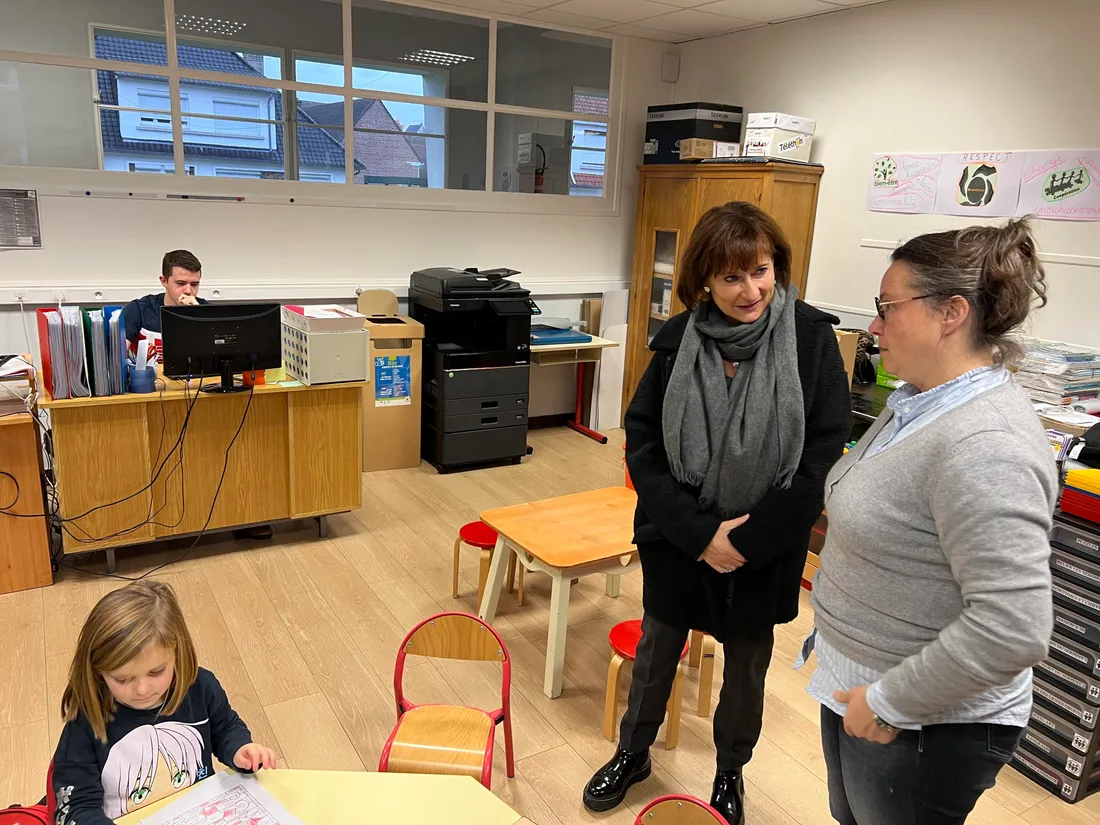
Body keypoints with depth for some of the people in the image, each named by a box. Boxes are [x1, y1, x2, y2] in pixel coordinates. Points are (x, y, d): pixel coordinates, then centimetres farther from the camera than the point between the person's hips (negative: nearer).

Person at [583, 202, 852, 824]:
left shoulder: (810, 338, -14)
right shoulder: (678, 341, -10)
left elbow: (824, 454, -13)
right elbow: (642, 445, -8)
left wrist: (747, 542, -15)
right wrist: (700, 533, -16)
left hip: (765, 550, -1)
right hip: (676, 539, 1)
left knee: (747, 665, 19)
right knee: (656, 651, 19)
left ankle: (731, 774, 46)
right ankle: (633, 754, 46)